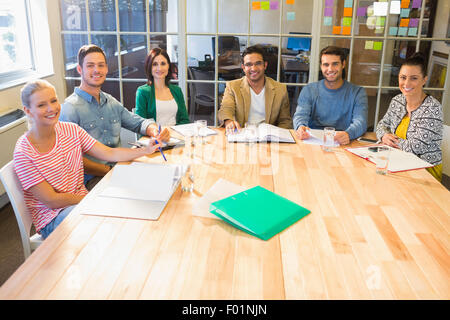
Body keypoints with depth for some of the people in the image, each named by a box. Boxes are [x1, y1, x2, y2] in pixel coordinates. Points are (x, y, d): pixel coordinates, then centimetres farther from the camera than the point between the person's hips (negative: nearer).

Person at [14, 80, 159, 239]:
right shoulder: (24, 152, -14)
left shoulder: (71, 130, 2)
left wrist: (146, 150, -16)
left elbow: (109, 153, -4)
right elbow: (51, 201, -15)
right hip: (52, 218, -6)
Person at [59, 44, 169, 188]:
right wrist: (109, 171, -19)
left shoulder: (112, 102, 15)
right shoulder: (71, 108, -8)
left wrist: (155, 130, -4)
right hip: (93, 179, -7)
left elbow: (138, 122, 20)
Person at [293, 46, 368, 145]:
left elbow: (361, 121, -8)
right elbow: (300, 115, -4)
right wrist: (300, 127, -30)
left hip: (342, 145, 0)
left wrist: (348, 134, -34)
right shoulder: (308, 90, 10)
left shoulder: (358, 93, 6)